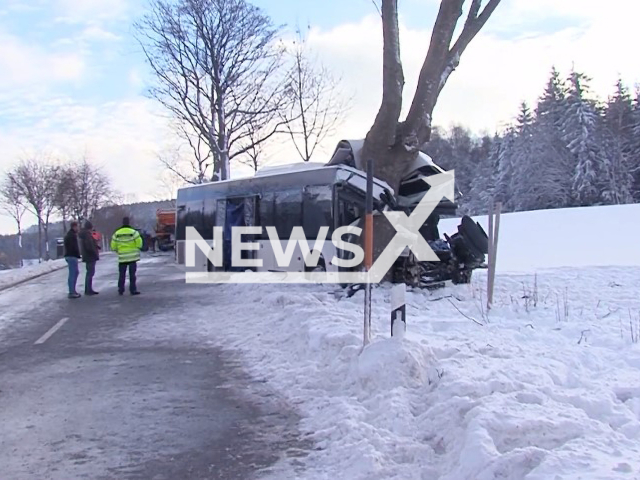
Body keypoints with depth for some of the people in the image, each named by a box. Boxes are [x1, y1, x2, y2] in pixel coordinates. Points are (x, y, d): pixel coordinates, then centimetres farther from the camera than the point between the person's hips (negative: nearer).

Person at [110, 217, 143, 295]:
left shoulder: (117, 234, 1)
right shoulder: (134, 232, -10)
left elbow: (113, 246, 2)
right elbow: (139, 244, -11)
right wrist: (137, 248, 11)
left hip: (122, 257, 2)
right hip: (132, 256, -2)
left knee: (122, 274, 11)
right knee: (132, 274, 3)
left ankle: (121, 290, 14)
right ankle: (133, 290, 3)